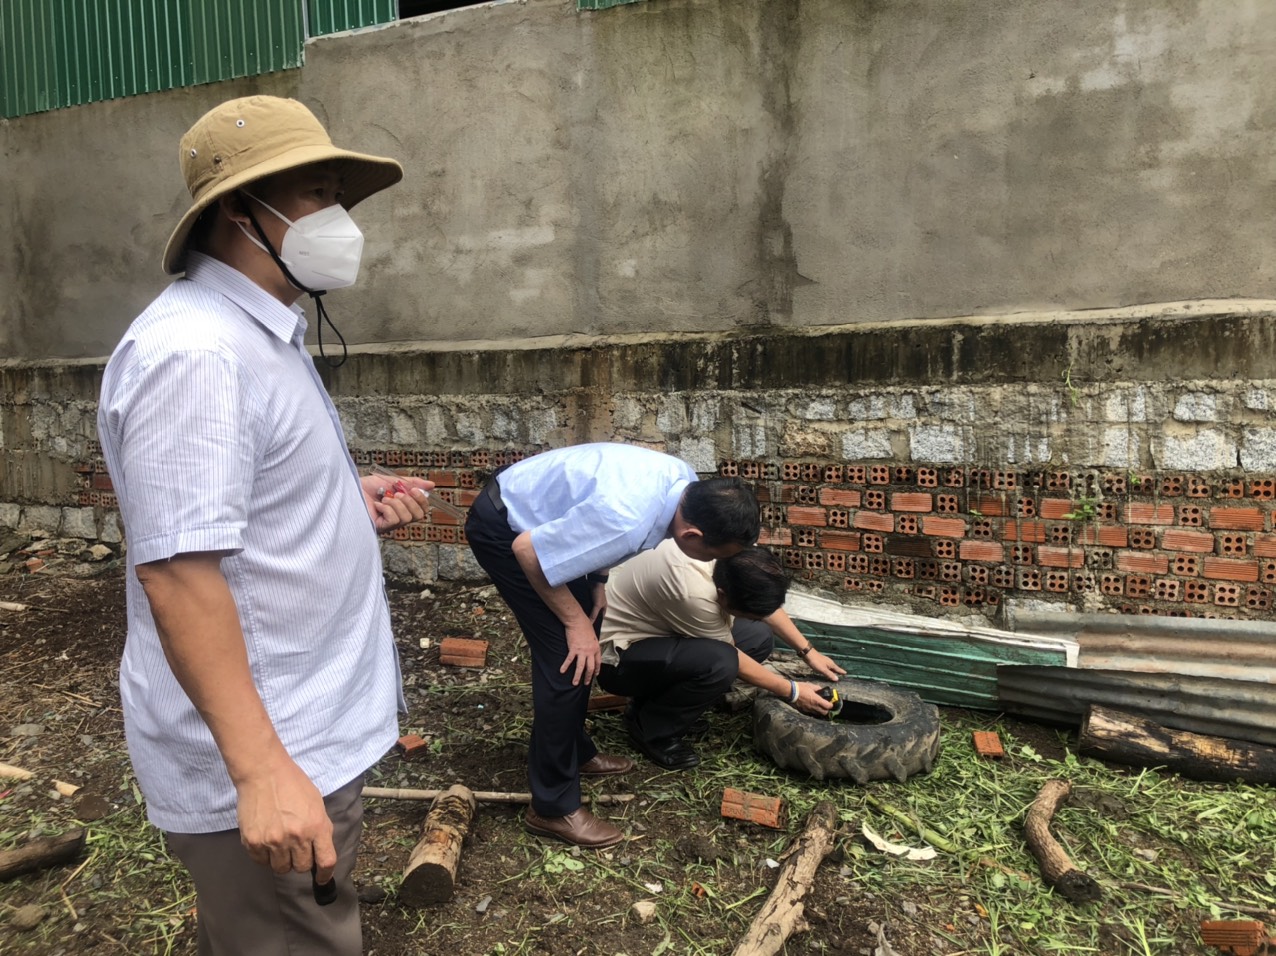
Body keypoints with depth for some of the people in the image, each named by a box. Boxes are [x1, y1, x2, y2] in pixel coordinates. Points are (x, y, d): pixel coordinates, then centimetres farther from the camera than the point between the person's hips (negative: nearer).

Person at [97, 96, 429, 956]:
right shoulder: (194, 351, -22)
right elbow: (176, 568, -27)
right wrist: (261, 770, -28)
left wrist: (354, 505, 3)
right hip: (265, 758, -10)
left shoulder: (260, 334, 11)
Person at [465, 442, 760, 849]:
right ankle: (553, 807, 5)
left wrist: (597, 582, 0)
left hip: (537, 507, 9)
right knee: (569, 656, -10)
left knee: (585, 637, 15)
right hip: (505, 531, -9)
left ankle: (576, 751, 35)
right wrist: (575, 621, -17)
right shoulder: (626, 523, -38)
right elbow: (527, 550, -27)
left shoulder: (686, 482, -12)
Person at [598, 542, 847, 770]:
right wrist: (791, 691, -9)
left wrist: (808, 651, 5)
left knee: (759, 638, 1)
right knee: (719, 662, -31)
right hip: (617, 656, -9)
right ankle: (650, 726, -6)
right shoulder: (694, 594, -37)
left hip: (658, 626, 9)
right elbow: (730, 658, -19)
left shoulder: (738, 555, -16)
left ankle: (661, 695, 8)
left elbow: (767, 601, 6)